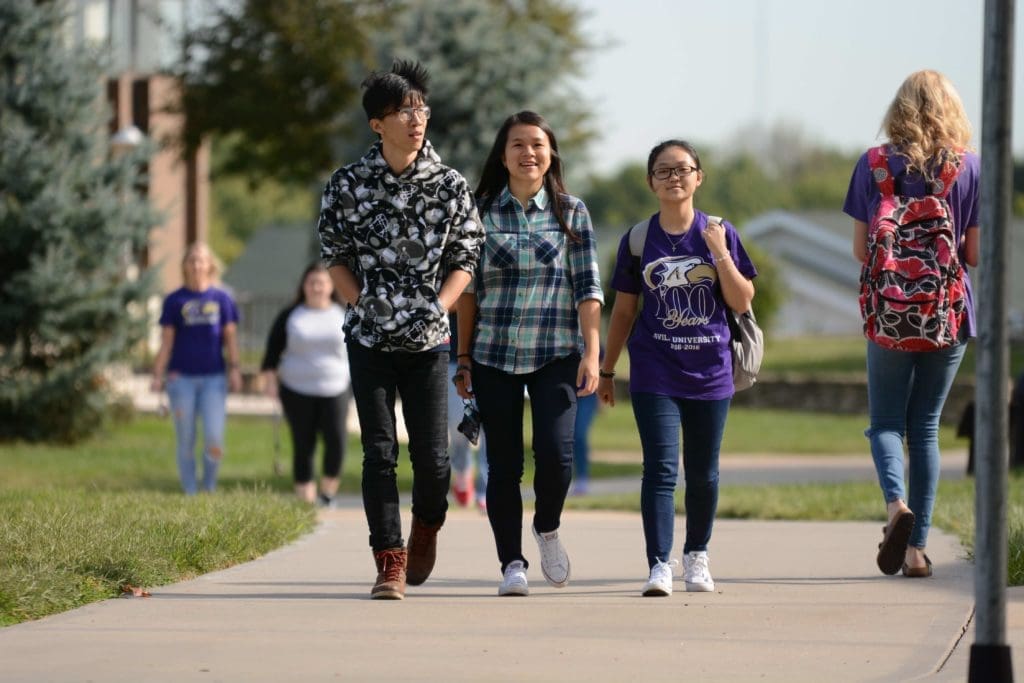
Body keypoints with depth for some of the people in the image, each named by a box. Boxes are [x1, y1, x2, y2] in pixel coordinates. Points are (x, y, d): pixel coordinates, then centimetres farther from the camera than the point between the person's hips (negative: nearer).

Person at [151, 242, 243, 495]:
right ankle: (190, 494, 12)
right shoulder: (175, 300, 3)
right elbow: (166, 341, 4)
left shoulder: (222, 299, 6)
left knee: (214, 438, -10)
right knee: (185, 441, 3)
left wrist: (234, 369, 0)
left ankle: (210, 489, 9)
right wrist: (158, 375, -2)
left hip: (213, 377, 0)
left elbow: (230, 337, 8)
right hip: (182, 377, 0)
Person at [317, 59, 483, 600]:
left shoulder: (451, 186, 0)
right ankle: (390, 562, 1)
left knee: (432, 456, -2)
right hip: (370, 338, 0)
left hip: (428, 339, 0)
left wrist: (436, 307, -7)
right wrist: (364, 305, -5)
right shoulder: (349, 185, -1)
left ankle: (426, 526, 29)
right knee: (379, 452, -4)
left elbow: (464, 260, 6)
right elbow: (334, 255, 7)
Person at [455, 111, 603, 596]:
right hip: (494, 355, 1)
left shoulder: (571, 212, 5)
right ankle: (511, 562, 11)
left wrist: (592, 353, -6)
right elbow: (468, 290, 9)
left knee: (555, 452, -16)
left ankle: (547, 529, 12)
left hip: (556, 355, -1)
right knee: (503, 464, 1)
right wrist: (463, 358, 6)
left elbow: (588, 289, 3)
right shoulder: (482, 211, 6)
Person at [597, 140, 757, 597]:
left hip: (710, 371, 1)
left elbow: (742, 302, -1)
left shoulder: (719, 233, 2)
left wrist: (720, 254, -14)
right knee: (660, 470, -11)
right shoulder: (638, 240, 3)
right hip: (655, 375, -1)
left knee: (703, 474, 10)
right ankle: (659, 567, -16)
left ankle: (696, 557, 27)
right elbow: (623, 310, 10)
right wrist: (606, 371, 11)